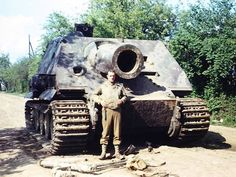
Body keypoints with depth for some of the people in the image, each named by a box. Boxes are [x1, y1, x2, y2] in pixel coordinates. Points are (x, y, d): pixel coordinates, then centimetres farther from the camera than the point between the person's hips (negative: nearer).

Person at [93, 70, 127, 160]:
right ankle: (103, 153, 2)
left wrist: (121, 100, -2)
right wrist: (100, 101, -4)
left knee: (117, 133, 5)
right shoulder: (103, 86, 6)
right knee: (105, 132, -3)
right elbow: (95, 95, 12)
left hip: (117, 111, 2)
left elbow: (125, 96, 19)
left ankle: (117, 152, 14)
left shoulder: (119, 86, 11)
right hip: (107, 110, -2)